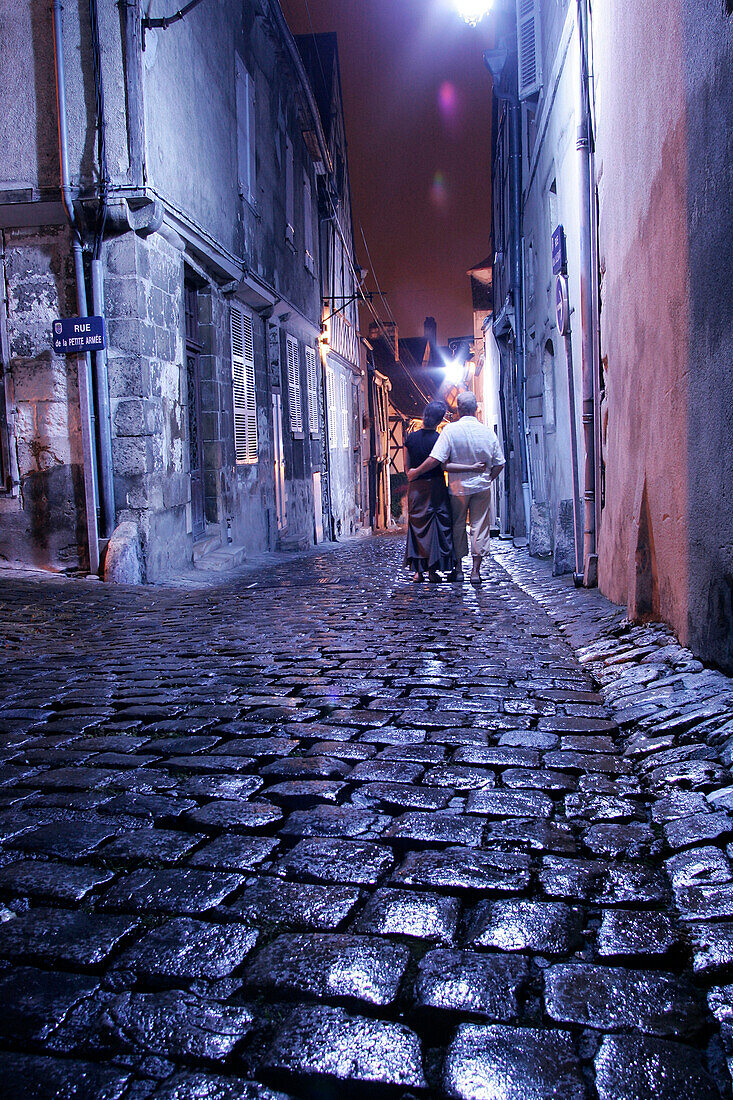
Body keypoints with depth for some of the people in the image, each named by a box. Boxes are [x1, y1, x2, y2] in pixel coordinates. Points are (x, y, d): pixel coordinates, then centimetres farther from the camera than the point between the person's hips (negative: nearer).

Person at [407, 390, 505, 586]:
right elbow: (499, 463, 2)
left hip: (458, 487, -2)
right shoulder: (488, 432, -3)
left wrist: (415, 472, -9)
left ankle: (458, 568, 16)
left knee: (457, 527, 11)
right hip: (482, 487, 2)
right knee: (479, 526, 6)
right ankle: (476, 570, 4)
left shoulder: (451, 430, -13)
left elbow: (436, 459, -20)